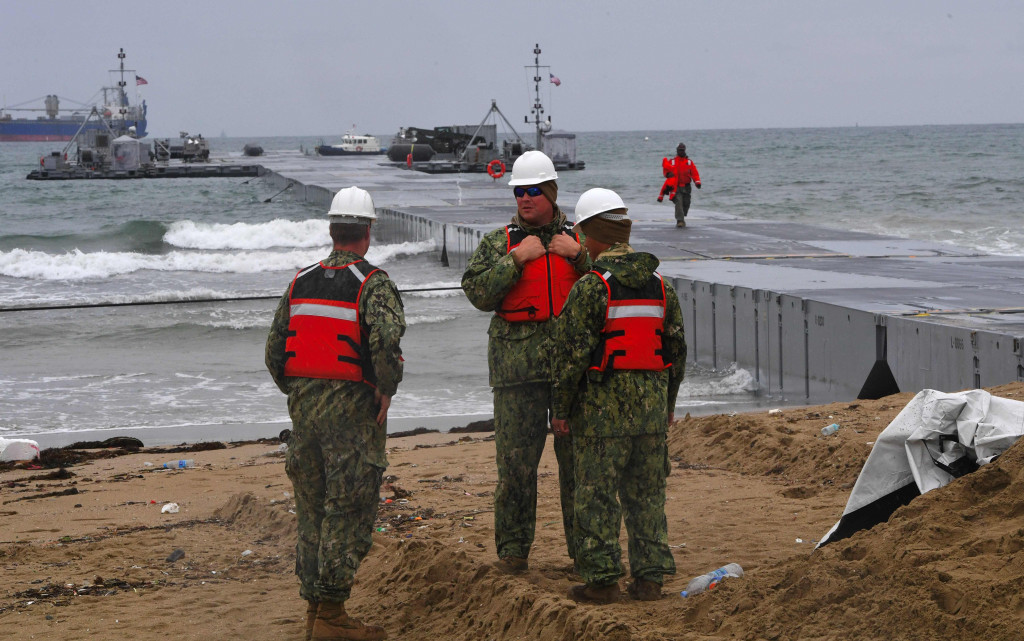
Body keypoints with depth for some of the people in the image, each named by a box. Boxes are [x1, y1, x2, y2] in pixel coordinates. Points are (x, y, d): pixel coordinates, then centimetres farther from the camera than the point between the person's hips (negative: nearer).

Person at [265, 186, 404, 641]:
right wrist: (386, 391, -11)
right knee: (348, 510, -1)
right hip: (353, 410, -6)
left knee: (312, 507, 14)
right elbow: (387, 339, -25)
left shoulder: (300, 282, 8)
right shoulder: (372, 283, -9)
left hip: (304, 408, 6)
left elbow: (274, 351, 9)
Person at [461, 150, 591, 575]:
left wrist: (579, 255, -7)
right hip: (517, 362, -1)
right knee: (516, 460, -1)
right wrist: (517, 258, -11)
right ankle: (512, 549, 9)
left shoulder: (577, 239, 11)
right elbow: (478, 293, -4)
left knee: (579, 456, 5)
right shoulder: (498, 243, 8)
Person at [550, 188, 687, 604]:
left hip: (602, 408, -5)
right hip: (652, 406, 5)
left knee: (597, 495, 2)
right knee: (646, 493, 12)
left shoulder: (590, 288, -12)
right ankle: (649, 578, 13)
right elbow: (677, 350, 13)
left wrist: (561, 409, -3)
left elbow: (571, 354, -12)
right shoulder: (661, 287, 7)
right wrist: (668, 404, 23)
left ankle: (602, 580, 2)